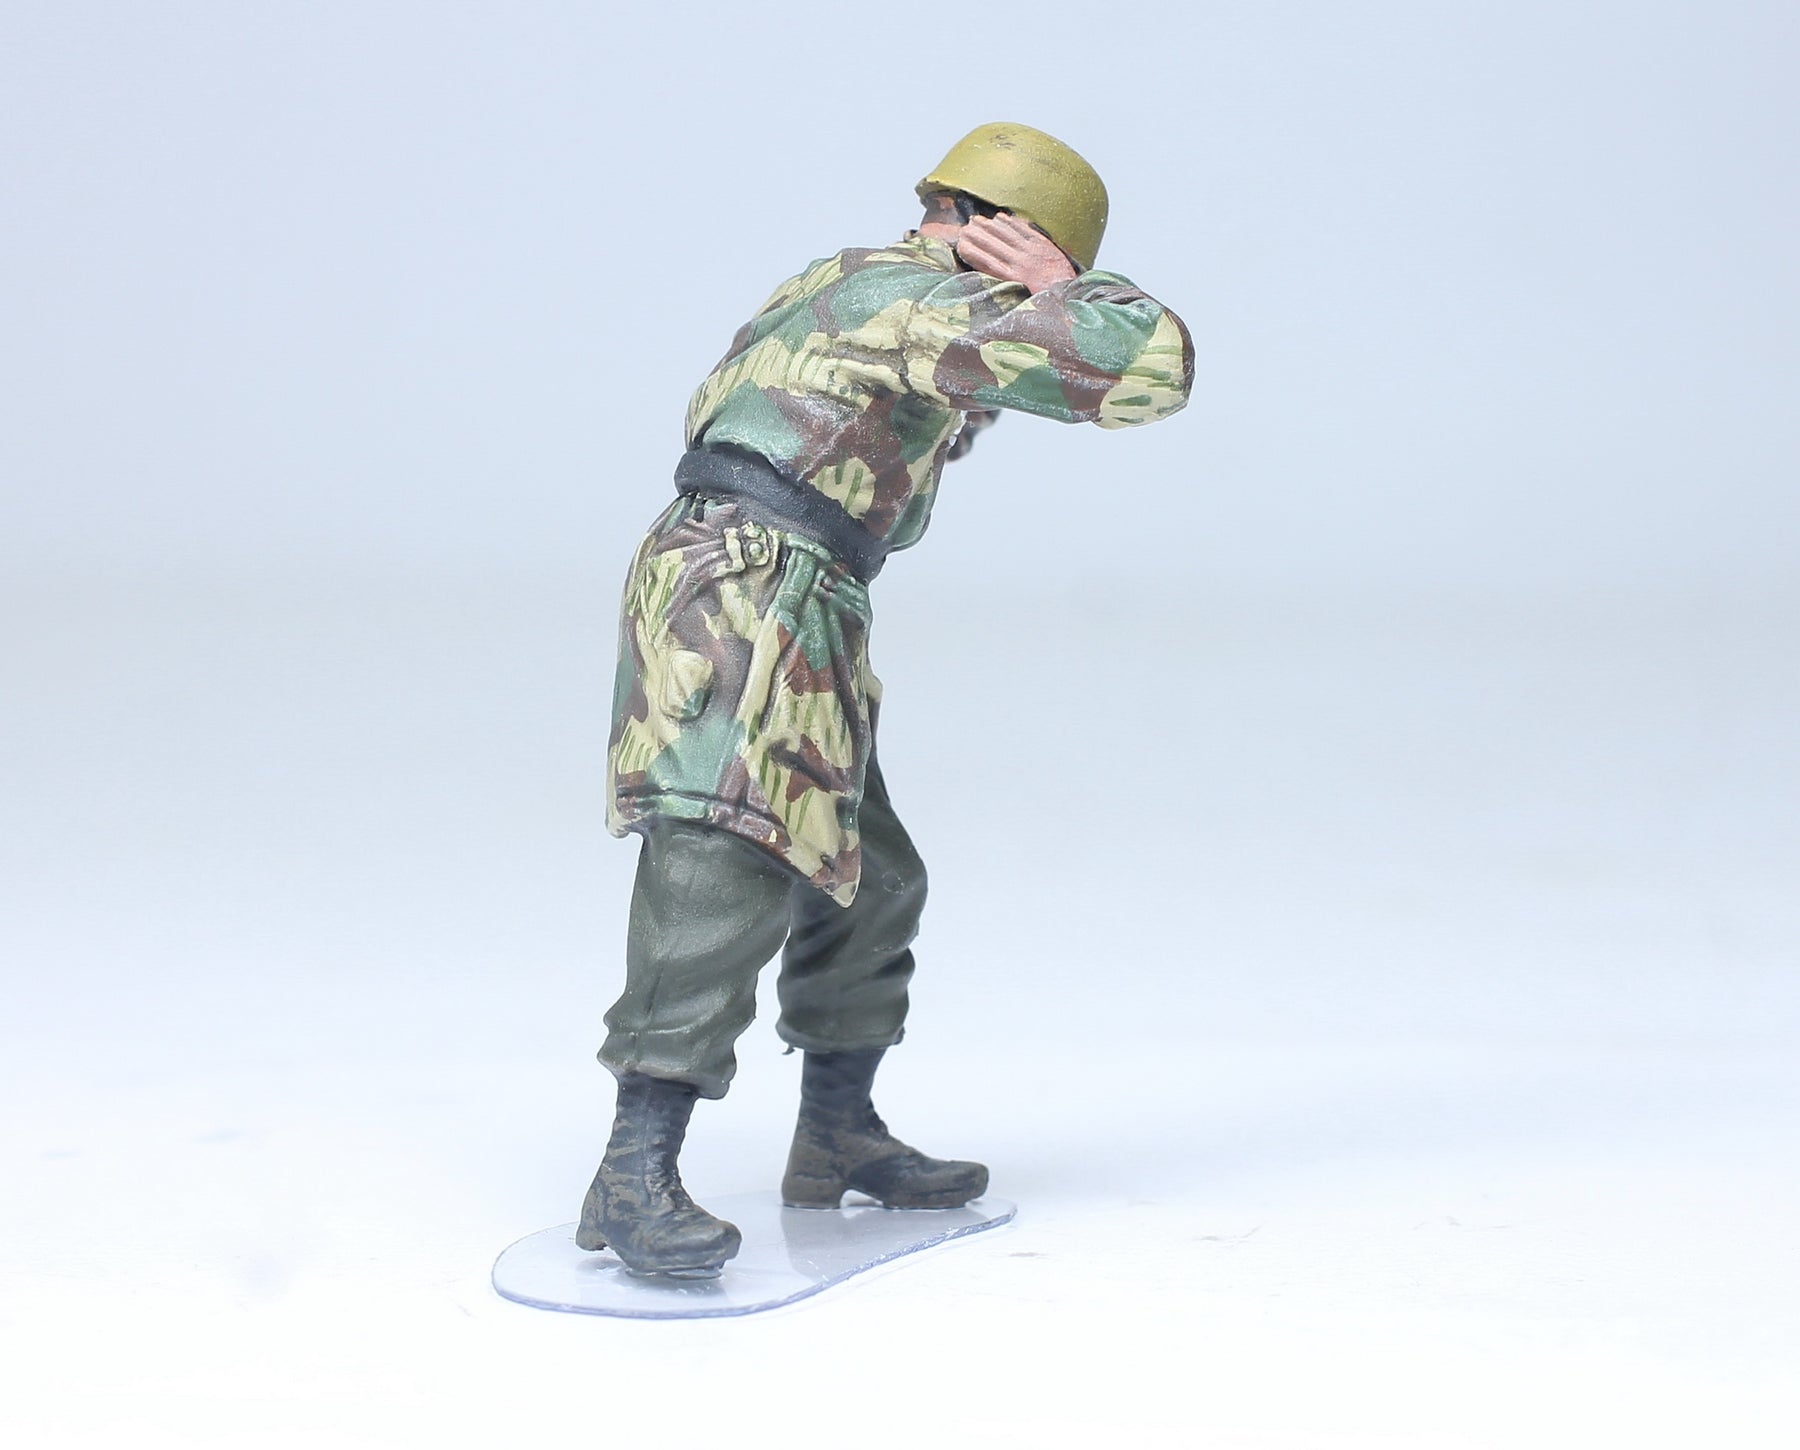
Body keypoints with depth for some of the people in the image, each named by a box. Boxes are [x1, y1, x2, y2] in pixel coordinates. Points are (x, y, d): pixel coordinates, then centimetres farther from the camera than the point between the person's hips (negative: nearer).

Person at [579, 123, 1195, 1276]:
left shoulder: (843, 285, 23)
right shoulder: (933, 304, -7)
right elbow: (1152, 364, -13)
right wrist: (1061, 285, 2)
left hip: (788, 636, 10)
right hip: (740, 608, -10)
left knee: (869, 885, 17)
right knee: (724, 885, -20)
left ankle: (838, 1137, 29)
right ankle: (636, 1180, -25)